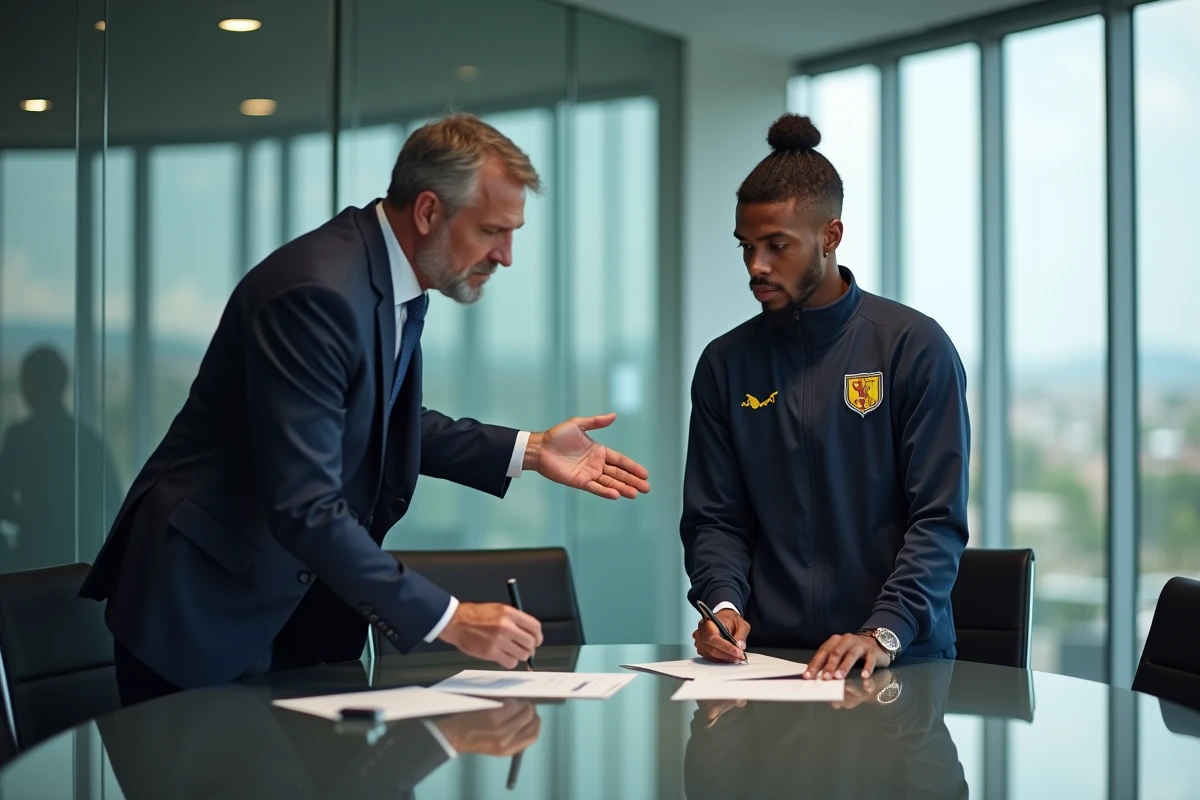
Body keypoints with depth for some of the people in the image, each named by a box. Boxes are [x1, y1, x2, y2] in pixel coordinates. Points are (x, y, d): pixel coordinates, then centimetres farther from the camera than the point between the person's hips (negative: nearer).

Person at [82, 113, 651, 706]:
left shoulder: (393, 278, 2)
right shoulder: (318, 291, -27)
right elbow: (303, 508, -31)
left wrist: (529, 450, 6)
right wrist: (448, 620, -31)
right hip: (203, 607, -8)